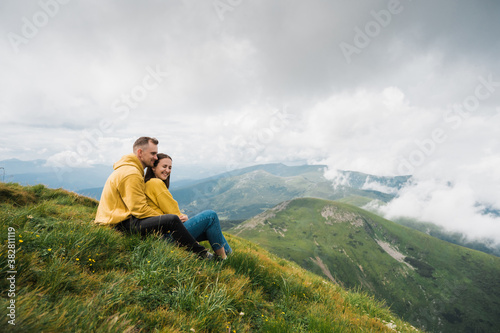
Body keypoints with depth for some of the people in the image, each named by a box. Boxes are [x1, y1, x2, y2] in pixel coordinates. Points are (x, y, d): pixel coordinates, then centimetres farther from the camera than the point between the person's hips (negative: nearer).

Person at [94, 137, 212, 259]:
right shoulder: (131, 173, -17)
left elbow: (137, 204, 18)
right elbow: (139, 209, -21)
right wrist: (163, 220, -11)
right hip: (121, 225, -11)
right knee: (172, 220, -25)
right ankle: (201, 253, -11)